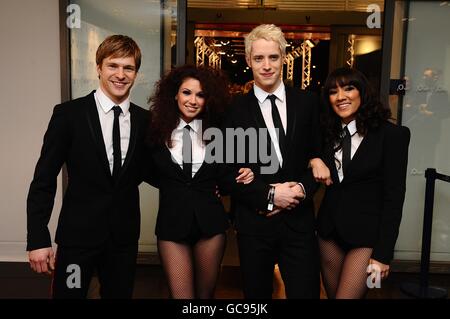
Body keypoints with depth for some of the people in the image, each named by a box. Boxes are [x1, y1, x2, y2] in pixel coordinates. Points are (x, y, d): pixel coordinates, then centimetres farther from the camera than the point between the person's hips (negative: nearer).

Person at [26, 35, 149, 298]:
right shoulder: (68, 114, -7)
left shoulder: (144, 120, 2)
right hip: (78, 234, -3)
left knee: (120, 294, 17)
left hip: (125, 236, 3)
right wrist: (38, 239, -10)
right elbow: (44, 179, -6)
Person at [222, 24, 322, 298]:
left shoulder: (308, 103, 3)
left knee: (306, 292, 7)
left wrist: (303, 188, -11)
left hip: (299, 220, 1)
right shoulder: (236, 109, -3)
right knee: (256, 294, 16)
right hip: (254, 222, -1)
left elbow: (320, 156, 7)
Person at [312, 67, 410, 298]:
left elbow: (394, 197, -11)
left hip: (365, 235, -5)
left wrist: (383, 254, -13)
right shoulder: (329, 134, 6)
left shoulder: (392, 134, -9)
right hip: (329, 230, 5)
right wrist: (314, 162, -10)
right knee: (332, 293, 15)